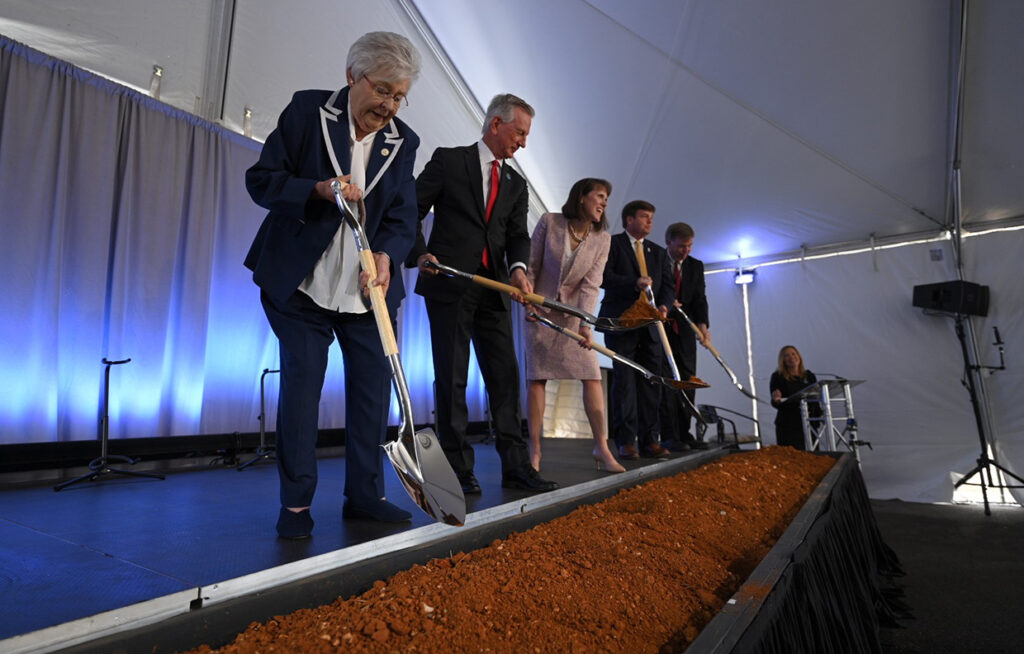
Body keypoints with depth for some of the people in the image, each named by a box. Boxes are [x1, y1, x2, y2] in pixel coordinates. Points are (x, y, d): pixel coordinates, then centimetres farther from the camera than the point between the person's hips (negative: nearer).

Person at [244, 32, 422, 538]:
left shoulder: (402, 141, 6)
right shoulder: (306, 110, -1)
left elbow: (403, 217, 1)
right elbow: (261, 179, -4)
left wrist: (385, 254, -20)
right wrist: (319, 189, -22)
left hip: (367, 287, 3)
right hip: (301, 282, -3)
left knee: (373, 384, 3)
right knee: (301, 384, -2)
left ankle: (364, 495, 18)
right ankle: (296, 503, 13)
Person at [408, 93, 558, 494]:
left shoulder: (516, 184, 18)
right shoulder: (449, 161, 4)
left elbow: (518, 236, 7)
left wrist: (518, 268, -13)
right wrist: (419, 254, -11)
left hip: (493, 289, 5)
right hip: (448, 284, -5)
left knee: (505, 376, 3)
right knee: (452, 378, -1)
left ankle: (515, 466, 10)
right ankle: (458, 469, 9)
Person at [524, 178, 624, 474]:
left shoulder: (602, 239, -3)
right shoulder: (549, 221, -7)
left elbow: (591, 284, -12)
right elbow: (531, 265, -2)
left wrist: (586, 323, -23)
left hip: (575, 313, 2)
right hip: (541, 309, -1)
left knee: (592, 376, -6)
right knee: (536, 377, -3)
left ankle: (601, 447, 3)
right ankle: (534, 450, 4)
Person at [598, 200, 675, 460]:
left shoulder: (659, 252, 21)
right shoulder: (611, 244, 4)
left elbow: (667, 284, 11)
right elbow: (603, 276, -10)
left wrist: (664, 305, -10)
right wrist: (634, 283, -21)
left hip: (651, 325, 5)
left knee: (650, 382, 3)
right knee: (624, 381, -4)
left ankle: (649, 440, 9)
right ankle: (626, 441, 1)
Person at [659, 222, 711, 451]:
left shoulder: (695, 266, 7)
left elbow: (699, 299, -2)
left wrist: (703, 325, -19)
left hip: (684, 332, 5)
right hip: (660, 329, -5)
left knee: (687, 383, 7)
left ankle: (684, 434, 16)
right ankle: (669, 437, -3)